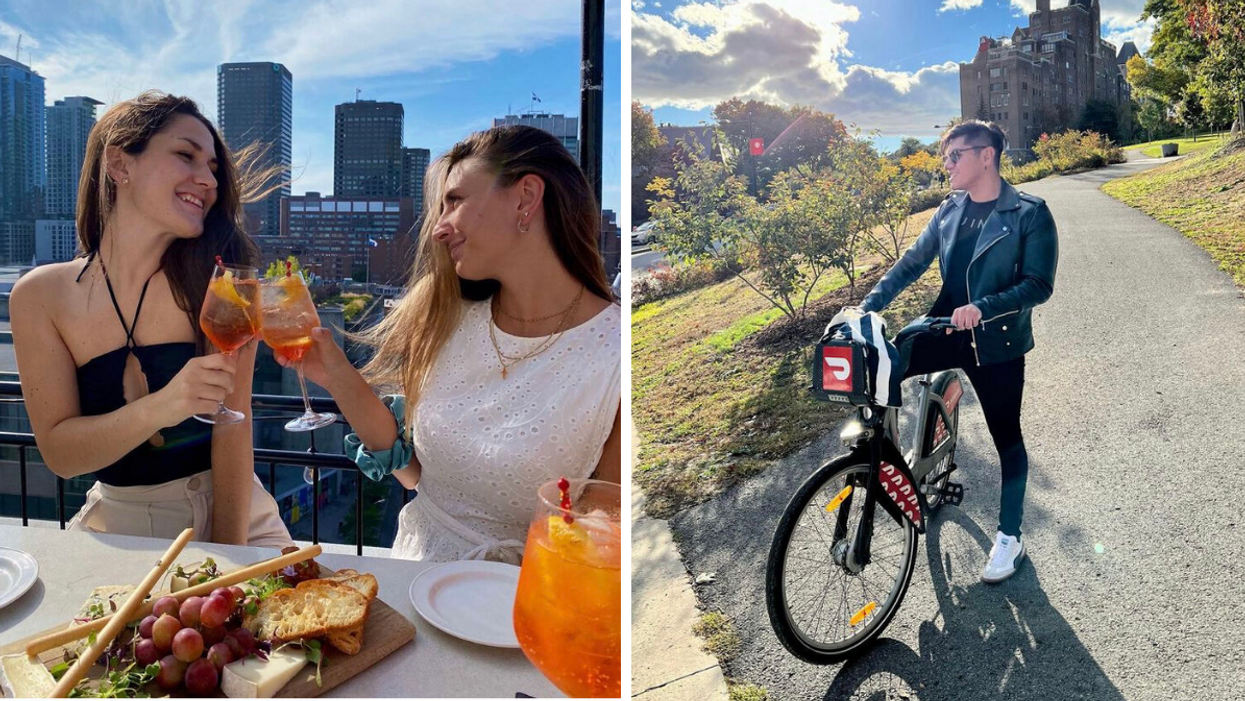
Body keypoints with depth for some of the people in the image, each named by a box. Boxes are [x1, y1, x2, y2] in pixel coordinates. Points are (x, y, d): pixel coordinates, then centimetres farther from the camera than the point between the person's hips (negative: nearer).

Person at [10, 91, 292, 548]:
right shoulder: (40, 296, -4)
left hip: (229, 511, -1)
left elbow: (232, 427, -12)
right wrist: (160, 409, -27)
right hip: (117, 522, 1)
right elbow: (58, 452, -7)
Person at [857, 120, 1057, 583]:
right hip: (946, 332, 4)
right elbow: (912, 263, 6)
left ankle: (1009, 537, 26)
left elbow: (1038, 285, -15)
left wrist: (983, 308, -31)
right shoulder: (950, 209, 5)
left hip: (998, 343, -4)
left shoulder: (1029, 213, -10)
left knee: (1006, 438, 8)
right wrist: (869, 304, -6)